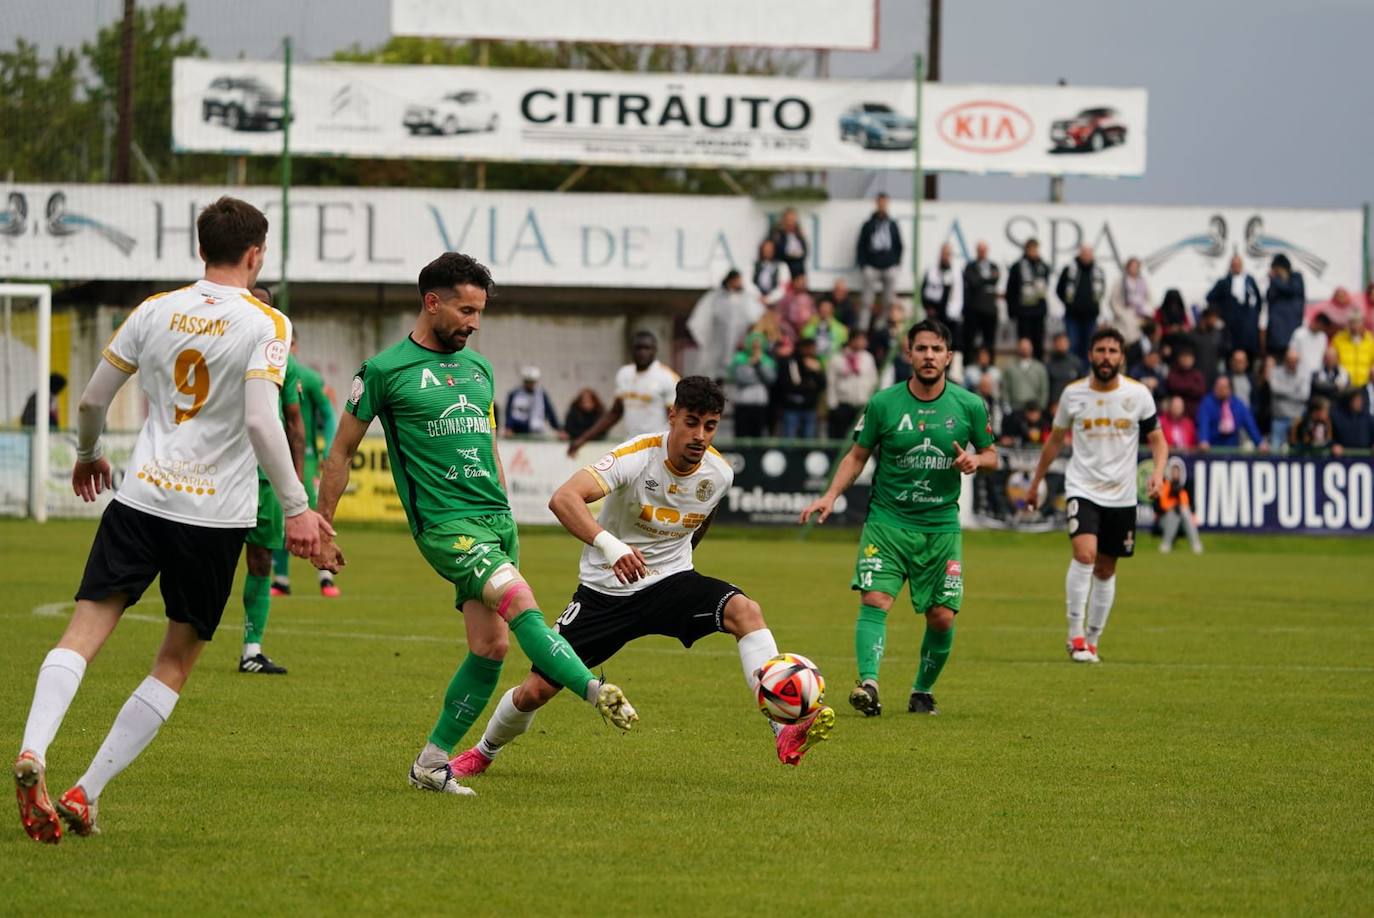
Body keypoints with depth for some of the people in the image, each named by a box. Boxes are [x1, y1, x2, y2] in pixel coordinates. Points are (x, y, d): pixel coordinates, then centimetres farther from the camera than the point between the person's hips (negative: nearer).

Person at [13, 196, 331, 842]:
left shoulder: (155, 310, 8)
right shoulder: (266, 324, -5)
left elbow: (92, 400, 13)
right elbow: (260, 421, -17)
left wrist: (87, 456, 32)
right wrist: (296, 509, -12)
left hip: (140, 497, 3)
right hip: (216, 513, -3)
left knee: (85, 631, -4)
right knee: (176, 663, 9)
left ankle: (32, 752, -30)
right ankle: (85, 794, 1)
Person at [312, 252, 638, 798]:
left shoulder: (478, 368, 17)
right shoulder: (385, 371, -1)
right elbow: (341, 454, 5)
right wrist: (322, 529, 5)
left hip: (497, 518, 7)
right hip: (446, 523, -7)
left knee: (491, 646, 1)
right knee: (520, 602, -27)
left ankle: (432, 763, 12)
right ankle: (595, 692, -38)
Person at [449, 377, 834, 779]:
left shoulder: (719, 474, -7)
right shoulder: (637, 457, -23)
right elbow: (563, 498, -40)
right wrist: (610, 545, -55)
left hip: (672, 581, 3)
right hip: (606, 590, -3)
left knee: (745, 611, -28)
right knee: (536, 690, -3)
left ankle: (784, 733, -36)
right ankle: (483, 753, 31)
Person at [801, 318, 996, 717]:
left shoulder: (969, 406, 0)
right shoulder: (883, 404, -2)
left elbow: (991, 455, 12)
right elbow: (857, 455, 7)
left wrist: (975, 460, -12)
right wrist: (831, 496, -6)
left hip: (941, 525, 1)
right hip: (887, 520, -1)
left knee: (942, 617, -1)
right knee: (876, 599, -20)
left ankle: (922, 691, 20)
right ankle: (868, 683, -29)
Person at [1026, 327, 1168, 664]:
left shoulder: (1138, 394, -3)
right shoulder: (1073, 394, -1)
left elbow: (1158, 440, 5)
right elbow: (1055, 440, 13)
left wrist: (1158, 471, -16)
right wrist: (1035, 483, 19)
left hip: (1121, 494, 2)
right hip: (1082, 488, -2)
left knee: (1105, 570, 9)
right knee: (1084, 553, -23)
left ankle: (1092, 640, 23)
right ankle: (1075, 635, -17)